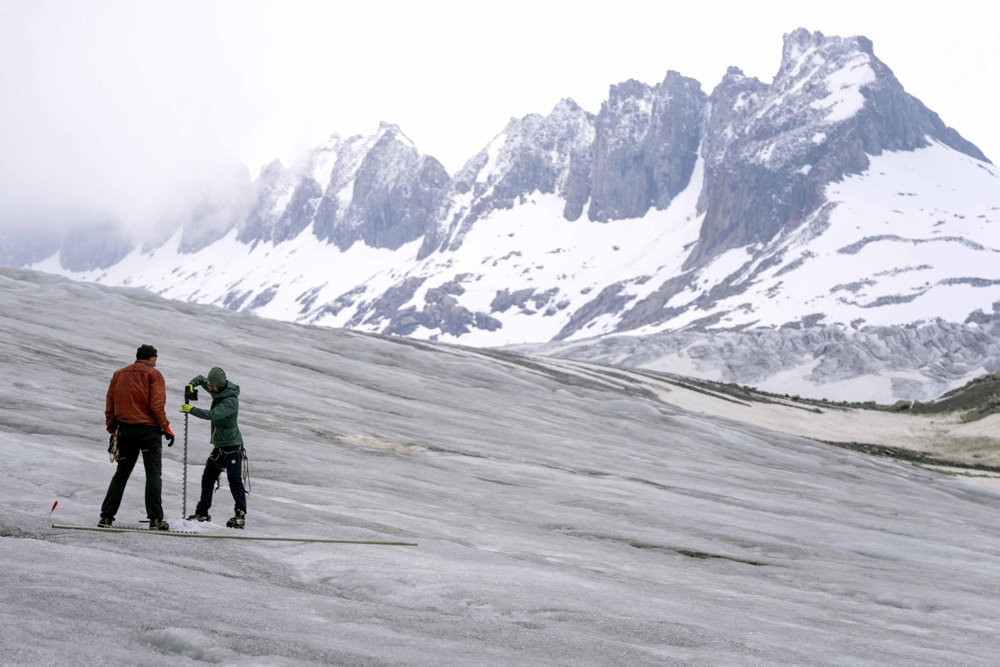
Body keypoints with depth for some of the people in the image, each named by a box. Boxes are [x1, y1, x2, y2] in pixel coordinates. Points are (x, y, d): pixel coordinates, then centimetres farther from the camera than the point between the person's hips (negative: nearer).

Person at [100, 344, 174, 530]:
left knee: (121, 474, 14)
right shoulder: (153, 374, -3)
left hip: (125, 430, 5)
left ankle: (106, 516, 9)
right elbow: (156, 405, -13)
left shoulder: (118, 374, 14)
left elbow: (109, 406, 12)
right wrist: (166, 428, -7)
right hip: (149, 430, -5)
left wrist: (112, 431, 16)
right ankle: (155, 519, -9)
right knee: (153, 473, -3)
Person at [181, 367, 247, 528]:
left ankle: (240, 514, -12)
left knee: (234, 479, -14)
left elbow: (212, 414, -34)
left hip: (232, 445, -9)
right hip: (218, 445, 9)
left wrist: (191, 409, -26)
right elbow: (201, 379, 20)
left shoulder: (231, 401, -23)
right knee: (207, 479, 12)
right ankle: (202, 513, 22)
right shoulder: (218, 390, 4)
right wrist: (191, 385, -2)